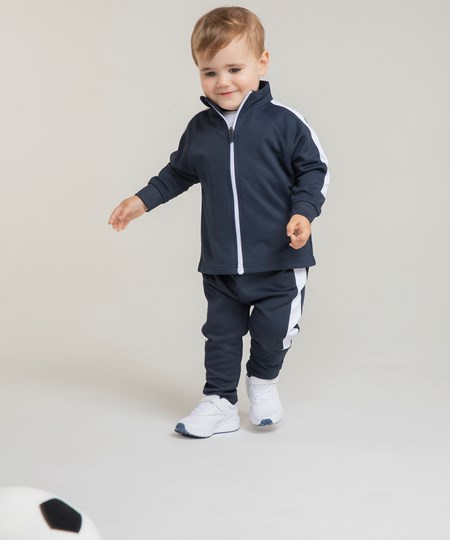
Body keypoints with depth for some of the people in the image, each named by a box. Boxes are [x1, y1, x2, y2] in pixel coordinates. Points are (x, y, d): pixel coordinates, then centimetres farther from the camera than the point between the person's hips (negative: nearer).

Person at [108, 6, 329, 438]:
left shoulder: (283, 122, -10)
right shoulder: (200, 129, 3)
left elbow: (313, 169, -4)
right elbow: (179, 173, 19)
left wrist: (303, 212, -18)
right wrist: (143, 200, 13)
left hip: (279, 261, -3)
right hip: (220, 265, 4)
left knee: (273, 331, 6)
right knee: (221, 333, 11)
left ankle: (263, 382, 35)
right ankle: (219, 402, 25)